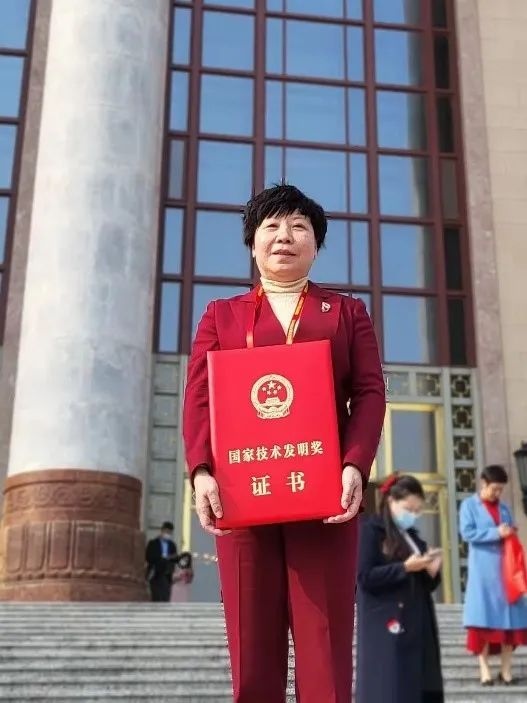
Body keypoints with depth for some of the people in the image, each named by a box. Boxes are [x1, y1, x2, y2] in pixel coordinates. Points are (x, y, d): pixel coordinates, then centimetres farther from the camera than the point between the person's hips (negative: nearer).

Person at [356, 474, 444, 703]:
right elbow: (364, 577, -13)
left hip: (417, 626, 8)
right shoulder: (370, 529, -4)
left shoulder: (411, 535, 18)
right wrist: (404, 567, -18)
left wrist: (431, 571, -2)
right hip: (385, 628, -7)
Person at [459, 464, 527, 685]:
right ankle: (484, 670, -3)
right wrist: (496, 533, -14)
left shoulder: (504, 508, 17)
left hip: (505, 567, 5)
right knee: (483, 617, -5)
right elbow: (467, 533, -9)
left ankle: (506, 670, 5)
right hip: (483, 569, -5)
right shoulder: (469, 505, 2)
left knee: (509, 615, 0)